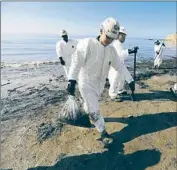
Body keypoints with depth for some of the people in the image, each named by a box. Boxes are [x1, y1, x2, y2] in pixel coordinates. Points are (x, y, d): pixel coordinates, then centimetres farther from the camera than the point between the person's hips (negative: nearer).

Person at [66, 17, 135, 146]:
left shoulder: (111, 50, 1)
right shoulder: (87, 43, -19)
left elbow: (120, 65, 6)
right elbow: (77, 61, -25)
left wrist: (130, 80, 5)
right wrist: (72, 80, -34)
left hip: (100, 83, 6)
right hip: (86, 82, -5)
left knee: (91, 104, 24)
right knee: (94, 109, 0)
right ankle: (103, 133, 16)